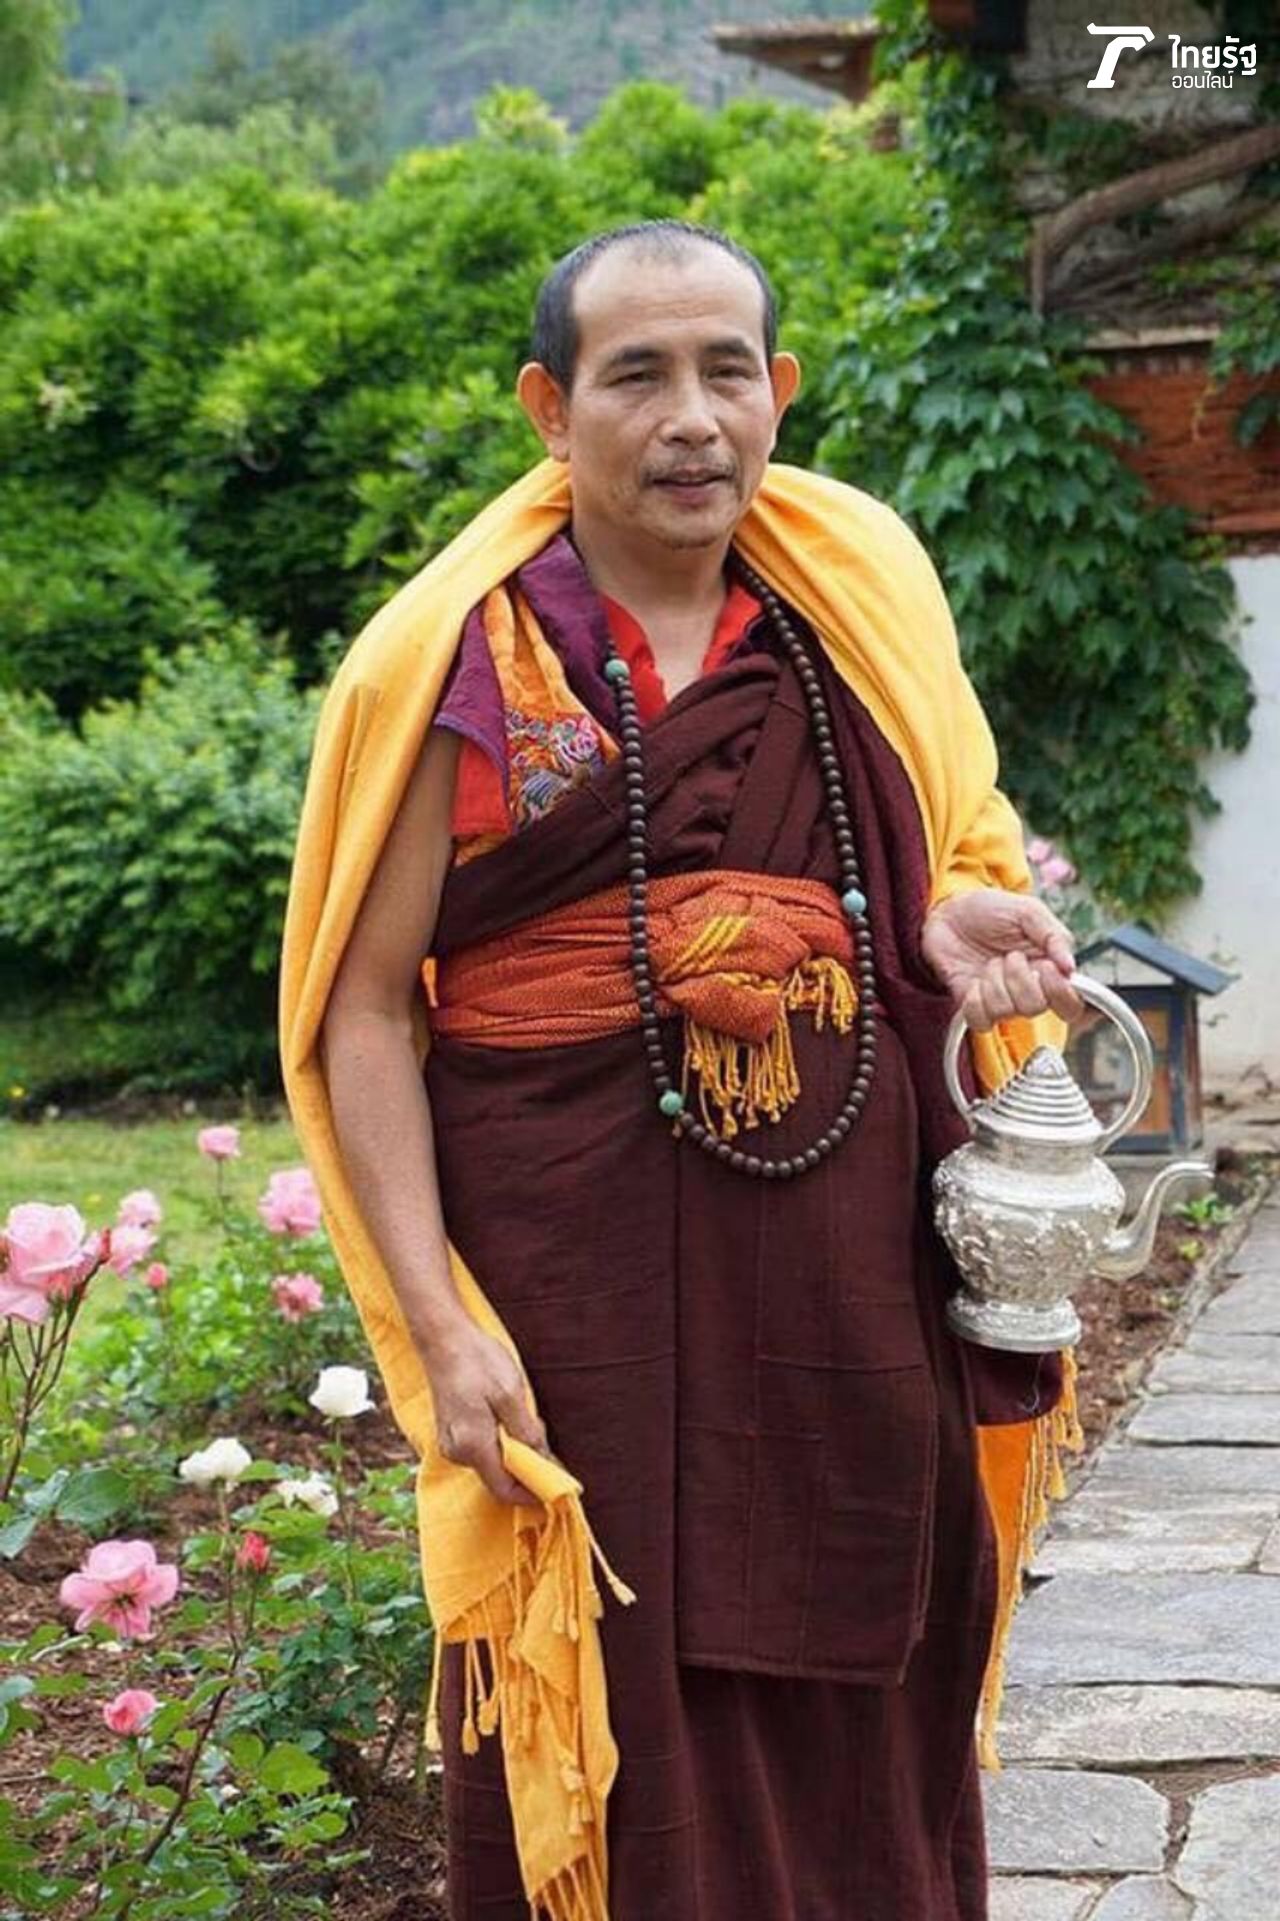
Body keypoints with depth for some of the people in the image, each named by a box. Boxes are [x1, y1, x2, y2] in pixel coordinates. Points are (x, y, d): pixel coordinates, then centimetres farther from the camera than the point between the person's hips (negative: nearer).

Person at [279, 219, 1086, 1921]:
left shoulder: (860, 590, 5)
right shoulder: (454, 660, -5)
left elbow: (946, 845, 18)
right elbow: (363, 1009, -6)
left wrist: (966, 921, -7)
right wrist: (439, 1326, -14)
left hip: (855, 1252, 3)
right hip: (579, 1263, -3)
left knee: (857, 1686, 13)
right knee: (615, 1709, 6)